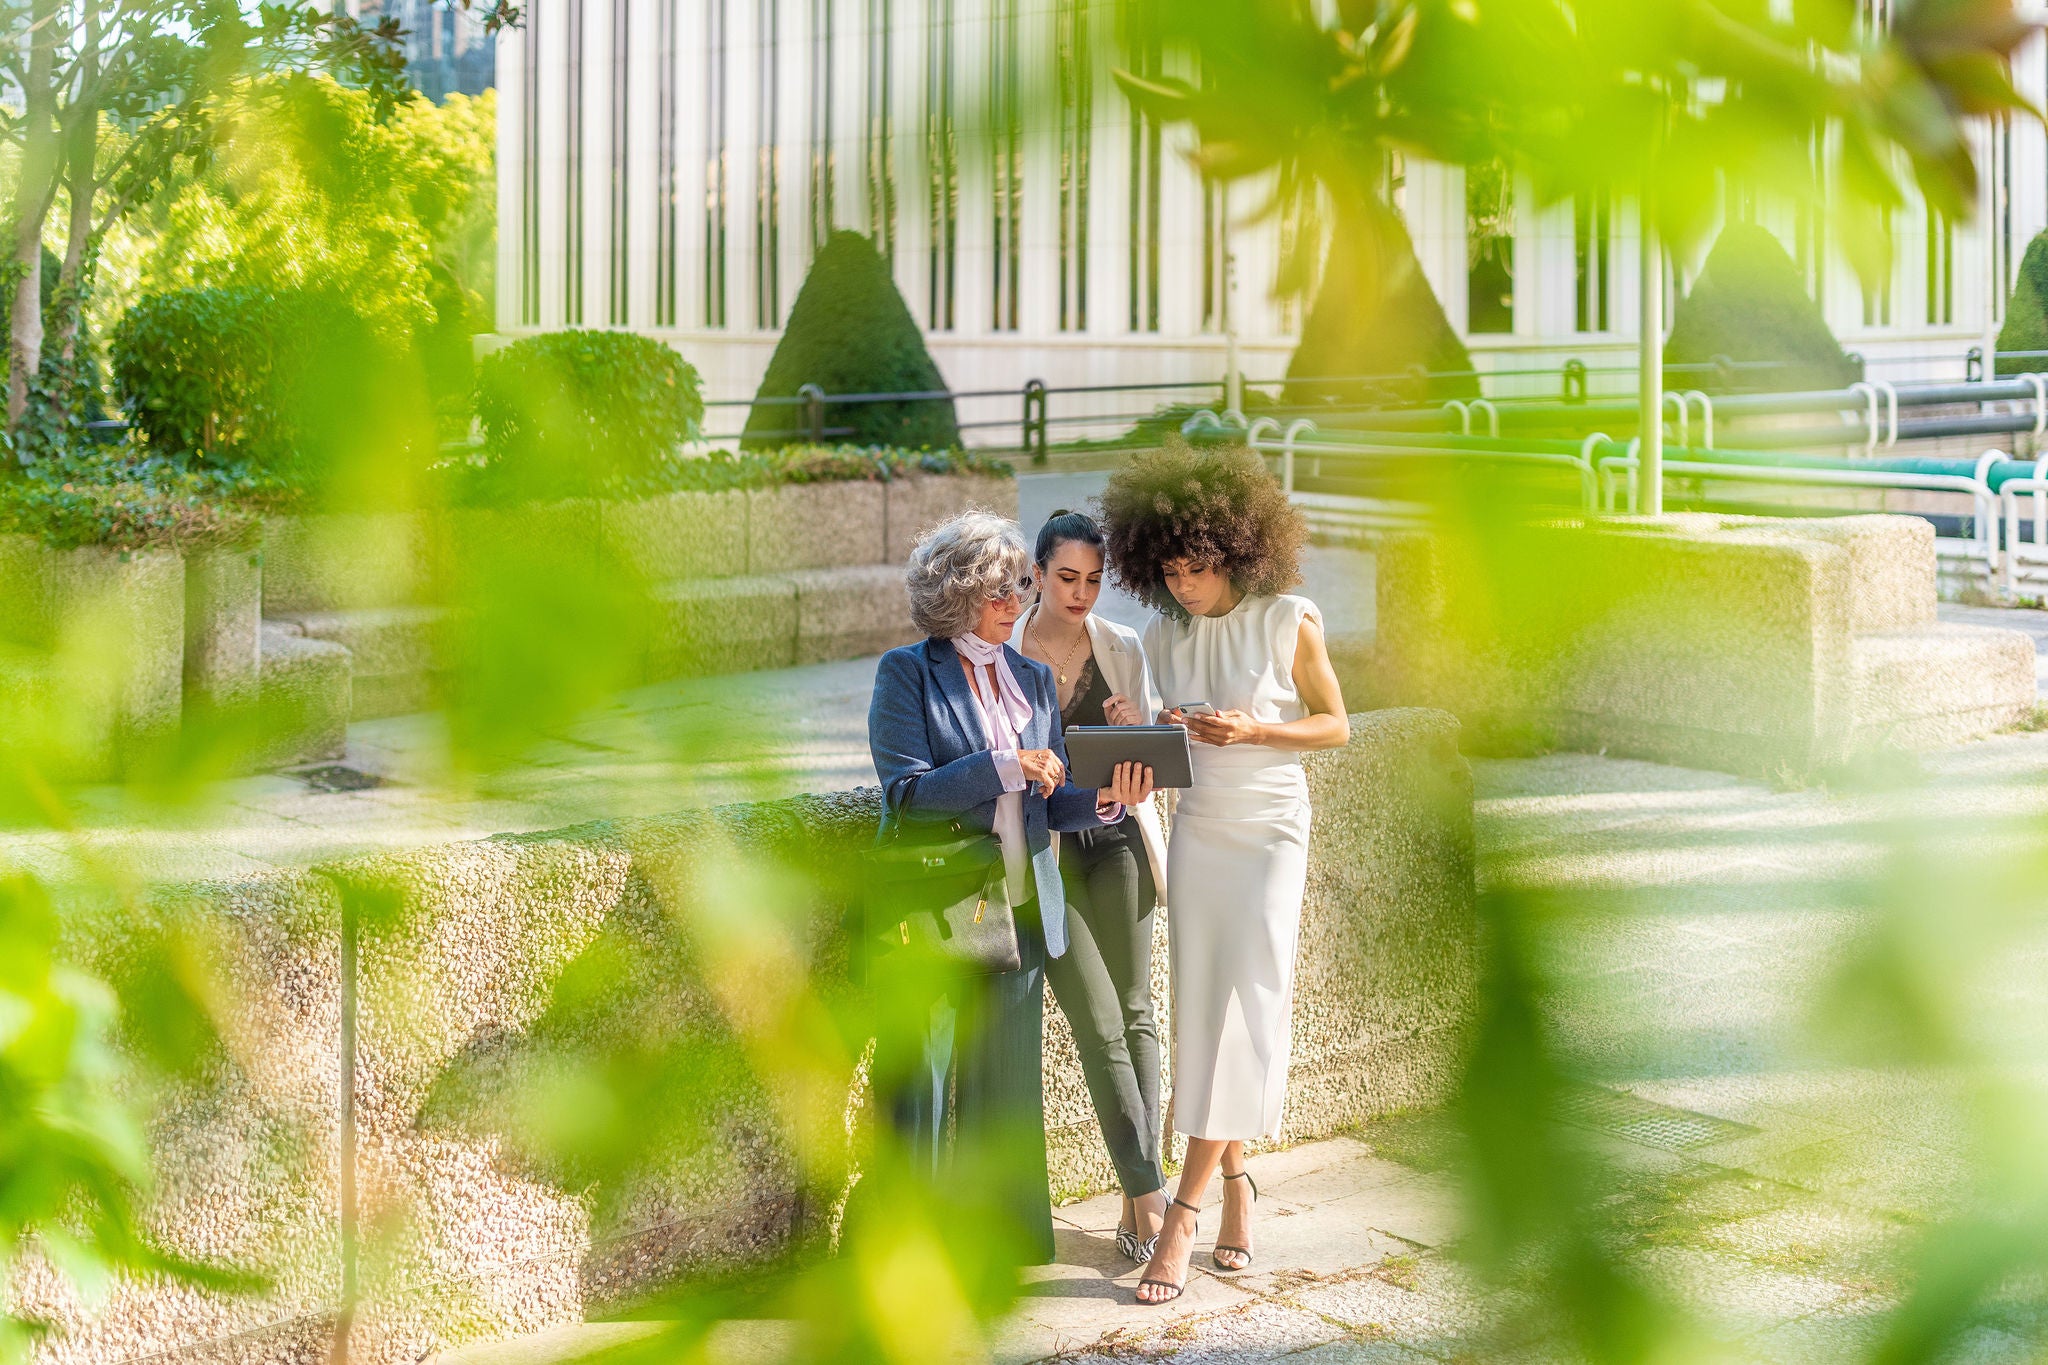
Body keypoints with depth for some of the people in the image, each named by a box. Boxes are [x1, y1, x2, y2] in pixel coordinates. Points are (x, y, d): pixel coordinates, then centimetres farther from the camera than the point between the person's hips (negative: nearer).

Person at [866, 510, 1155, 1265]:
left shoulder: (1034, 679, 14)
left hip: (1019, 912, 5)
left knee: (1006, 1084, 9)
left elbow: (1049, 805, 12)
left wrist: (1104, 800, -8)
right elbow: (906, 792, -12)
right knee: (921, 1083, -2)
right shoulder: (906, 672, -3)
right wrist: (1003, 767, -19)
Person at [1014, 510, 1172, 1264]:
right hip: (1043, 847, -2)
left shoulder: (1124, 649, 4)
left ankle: (1138, 1198, 8)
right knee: (1099, 1025, -7)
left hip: (1115, 839, 2)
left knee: (1133, 1013, 1)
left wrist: (1134, 733, -15)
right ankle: (1150, 1197, -5)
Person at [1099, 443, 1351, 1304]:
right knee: (1201, 1014, 4)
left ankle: (1184, 1213, -12)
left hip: (1270, 830, -5)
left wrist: (1251, 730, -17)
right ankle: (1236, 1182, 17)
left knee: (1246, 1013, -11)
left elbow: (1336, 726, -2)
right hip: (1196, 832, 5)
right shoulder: (1165, 635, 5)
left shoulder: (1289, 622, -8)